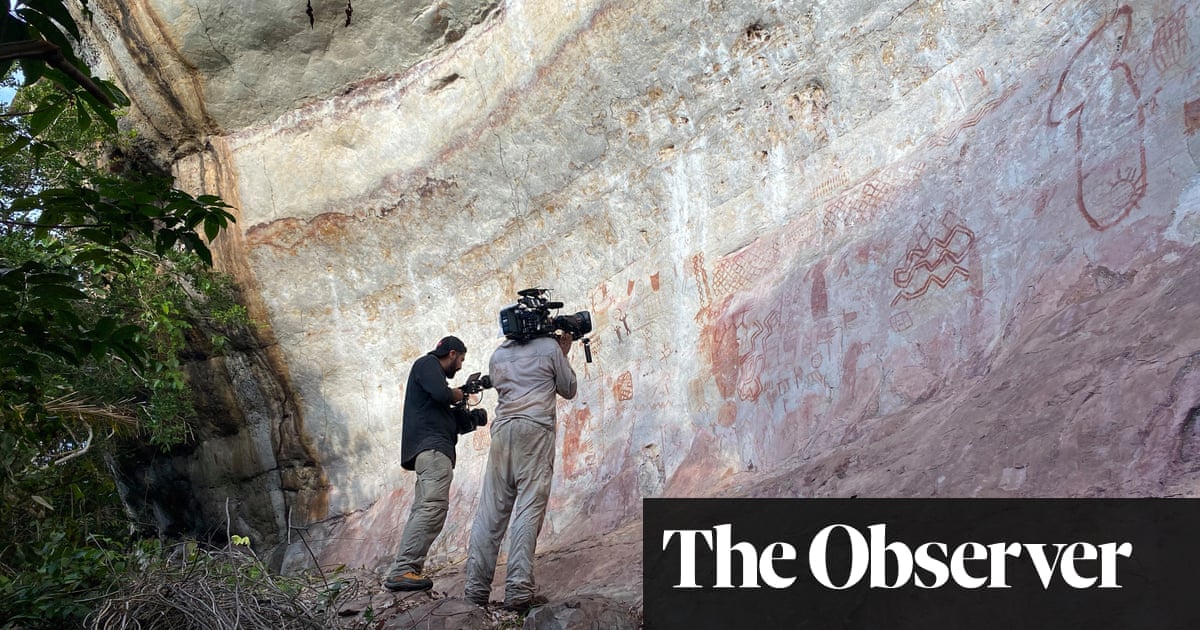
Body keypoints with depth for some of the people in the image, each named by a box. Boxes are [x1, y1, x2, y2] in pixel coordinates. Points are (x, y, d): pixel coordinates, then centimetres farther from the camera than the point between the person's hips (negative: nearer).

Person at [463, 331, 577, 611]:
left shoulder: (497, 355, 19)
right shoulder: (550, 347, 7)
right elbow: (568, 390, 14)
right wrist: (563, 354, 26)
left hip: (502, 430, 4)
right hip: (536, 430, -4)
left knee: (491, 510, 2)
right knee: (529, 509, -8)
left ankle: (476, 588, -2)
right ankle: (518, 590, -15)